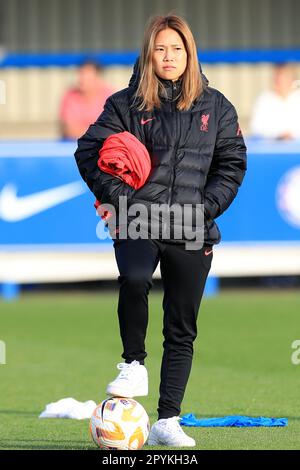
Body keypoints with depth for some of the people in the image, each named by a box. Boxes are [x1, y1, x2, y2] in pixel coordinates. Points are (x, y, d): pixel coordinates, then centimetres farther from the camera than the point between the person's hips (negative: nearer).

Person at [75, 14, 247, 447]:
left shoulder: (215, 106, 8)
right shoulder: (126, 104, 4)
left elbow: (233, 161, 9)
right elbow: (89, 151, 3)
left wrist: (207, 206, -4)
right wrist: (119, 197, -8)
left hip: (192, 232, 2)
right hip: (137, 224, -2)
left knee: (182, 327, 4)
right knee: (134, 281, -34)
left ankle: (168, 421, 10)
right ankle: (134, 365, -11)